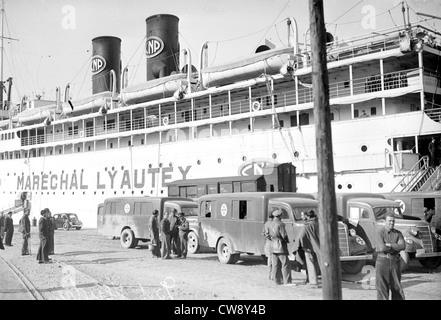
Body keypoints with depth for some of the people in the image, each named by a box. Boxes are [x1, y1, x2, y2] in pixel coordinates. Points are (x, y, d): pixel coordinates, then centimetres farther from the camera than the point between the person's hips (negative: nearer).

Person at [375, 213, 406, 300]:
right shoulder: (380, 232, -7)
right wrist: (396, 248, -9)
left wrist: (390, 245, -20)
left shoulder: (398, 233, 6)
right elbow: (382, 248, -19)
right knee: (382, 286, -2)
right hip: (382, 261, -3)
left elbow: (402, 246, -11)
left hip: (394, 261, 3)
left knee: (396, 286, 6)